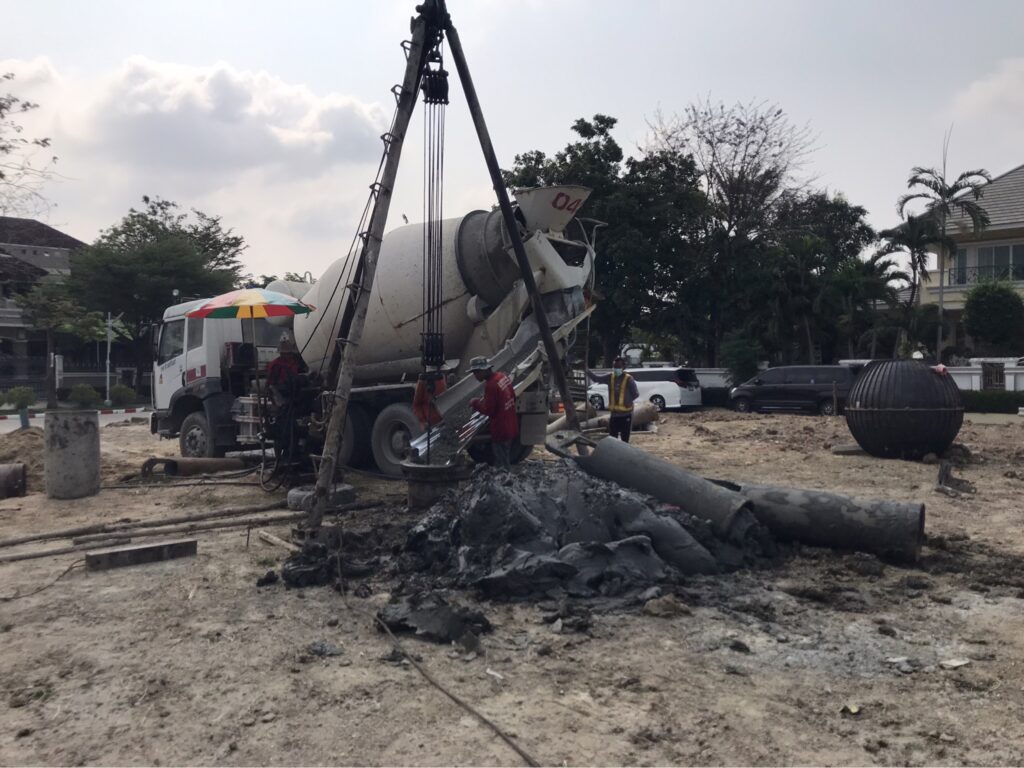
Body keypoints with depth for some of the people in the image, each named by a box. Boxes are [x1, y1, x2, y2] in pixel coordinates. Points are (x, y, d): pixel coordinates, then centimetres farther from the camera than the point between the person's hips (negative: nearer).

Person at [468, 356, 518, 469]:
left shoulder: (491, 385, -23)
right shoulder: (502, 376, 4)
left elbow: (488, 410, -20)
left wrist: (475, 403, -3)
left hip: (501, 431, -9)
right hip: (511, 427, 9)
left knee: (501, 465, 1)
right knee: (506, 461, 21)